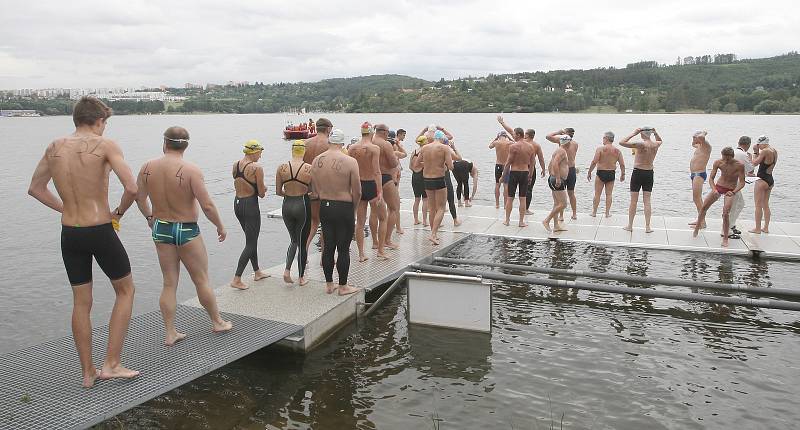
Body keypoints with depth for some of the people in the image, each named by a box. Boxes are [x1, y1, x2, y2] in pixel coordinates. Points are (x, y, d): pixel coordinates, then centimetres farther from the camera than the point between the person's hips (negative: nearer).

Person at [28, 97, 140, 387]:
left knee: (81, 302, 15)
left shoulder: (54, 148, 5)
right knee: (125, 290, 15)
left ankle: (87, 373, 24)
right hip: (100, 232, -5)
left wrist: (66, 209, 16)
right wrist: (118, 212, -3)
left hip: (69, 234, 5)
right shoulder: (105, 145, -11)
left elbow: (35, 189, 16)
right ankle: (111, 364, 12)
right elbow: (132, 188, -21)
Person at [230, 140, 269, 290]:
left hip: (237, 203, 8)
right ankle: (236, 279, -3)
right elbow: (262, 194, -13)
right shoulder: (257, 168, -16)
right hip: (250, 206, -8)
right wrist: (264, 188, 9)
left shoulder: (236, 165, 6)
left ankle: (257, 272, 34)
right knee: (250, 244, 1)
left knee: (252, 239, 22)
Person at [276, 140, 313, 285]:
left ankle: (287, 269, 4)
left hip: (287, 206, 3)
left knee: (294, 240, 21)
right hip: (303, 206, -3)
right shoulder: (309, 168, -12)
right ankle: (301, 277, 20)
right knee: (302, 242, 11)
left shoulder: (281, 168, -3)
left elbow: (278, 191, 2)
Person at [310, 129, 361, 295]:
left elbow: (315, 188, 6)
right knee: (343, 249, 5)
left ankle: (329, 284, 23)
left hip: (324, 207, 5)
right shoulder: (350, 162, -14)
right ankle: (343, 286, 14)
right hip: (344, 208, -5)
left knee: (328, 247, 14)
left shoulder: (316, 160, 0)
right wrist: (353, 207, 5)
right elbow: (357, 191, -12)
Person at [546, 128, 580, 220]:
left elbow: (548, 136, -11)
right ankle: (574, 214, 23)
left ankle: (561, 215, 4)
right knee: (571, 193, 17)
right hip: (572, 170, 5)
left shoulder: (561, 140, -11)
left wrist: (559, 132, -1)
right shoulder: (575, 144, 4)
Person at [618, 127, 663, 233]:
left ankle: (630, 226, 10)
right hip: (649, 173, 4)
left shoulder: (641, 144, -16)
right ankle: (647, 227, 6)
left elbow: (622, 142, -17)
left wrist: (633, 134, -11)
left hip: (638, 172, -4)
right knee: (647, 201, 7)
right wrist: (655, 133, 11)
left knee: (633, 201, 3)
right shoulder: (656, 145, 1)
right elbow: (660, 140, 28)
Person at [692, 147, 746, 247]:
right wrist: (714, 189, -28)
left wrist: (734, 192, -36)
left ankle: (725, 238, -3)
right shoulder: (718, 163, -12)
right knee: (703, 207, 2)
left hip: (730, 190, -4)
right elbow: (711, 178, -10)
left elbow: (742, 182, -19)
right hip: (718, 187, 4)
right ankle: (697, 228, 25)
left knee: (726, 214, -16)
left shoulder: (739, 166, -20)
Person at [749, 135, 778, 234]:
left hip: (762, 180, -9)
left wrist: (755, 152, -3)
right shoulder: (774, 151, 9)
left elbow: (755, 163, -13)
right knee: (766, 205, 16)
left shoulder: (765, 151, -18)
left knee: (758, 205, -1)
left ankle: (757, 229, 3)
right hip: (770, 180, 9)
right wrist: (758, 153, 8)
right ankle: (766, 228, 21)